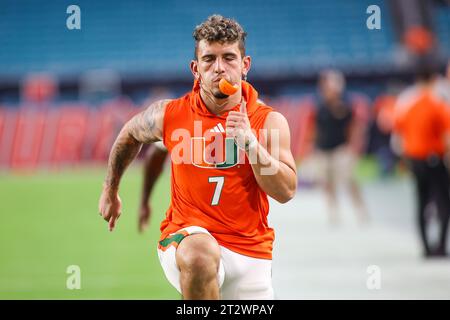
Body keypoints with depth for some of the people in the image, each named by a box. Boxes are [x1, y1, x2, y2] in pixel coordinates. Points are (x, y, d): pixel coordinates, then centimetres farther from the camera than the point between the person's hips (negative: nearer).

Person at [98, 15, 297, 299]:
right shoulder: (169, 114, -3)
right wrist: (110, 191, 30)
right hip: (185, 240, -2)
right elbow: (130, 135, 19)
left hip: (250, 252, 2)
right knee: (200, 254, -38)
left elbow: (286, 191, -12)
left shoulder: (270, 121, -4)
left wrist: (250, 142, -24)